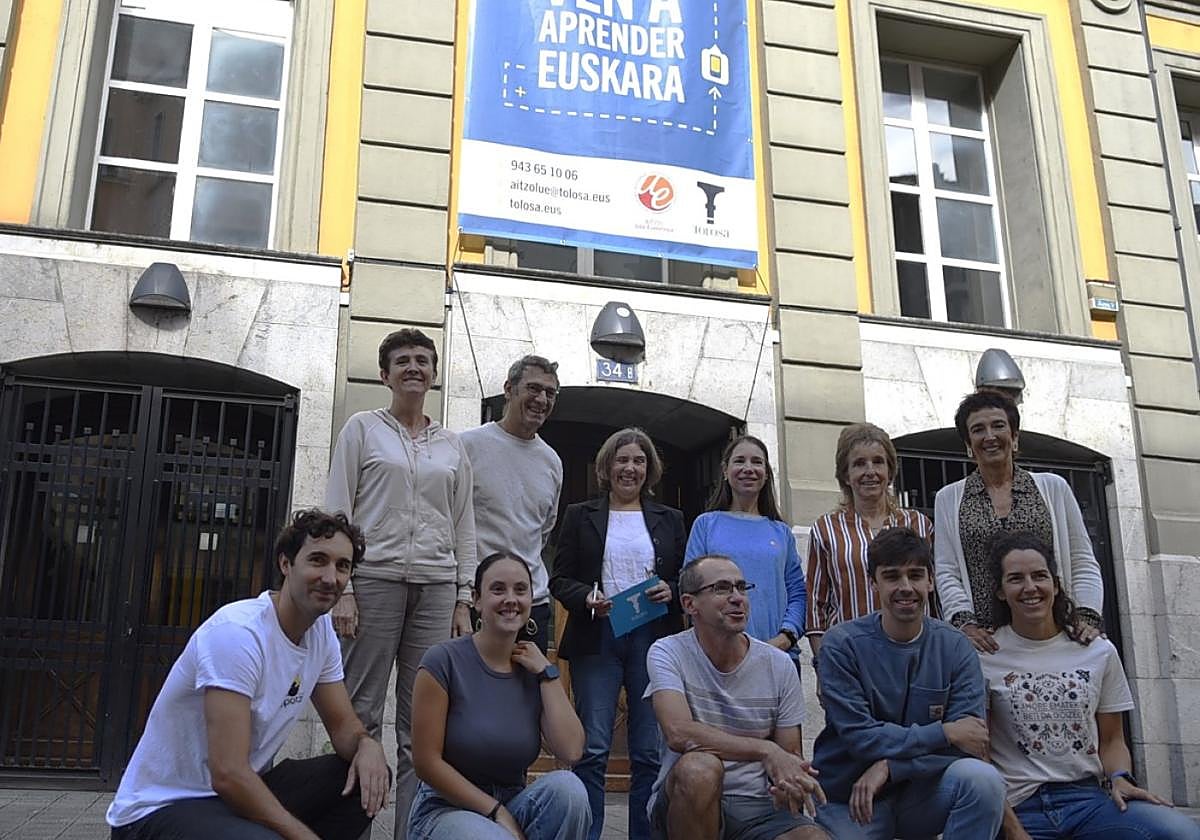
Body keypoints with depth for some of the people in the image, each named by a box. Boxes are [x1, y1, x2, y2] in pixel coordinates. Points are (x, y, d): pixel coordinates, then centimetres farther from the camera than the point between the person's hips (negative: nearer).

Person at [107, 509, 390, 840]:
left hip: (241, 791, 8)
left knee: (369, 777, -4)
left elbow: (343, 726, 9)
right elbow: (228, 774, -29)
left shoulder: (322, 632, 1)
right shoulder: (238, 632, -24)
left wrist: (367, 745, -16)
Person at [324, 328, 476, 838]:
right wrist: (342, 590, -8)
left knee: (422, 723, 3)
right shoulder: (362, 428, 7)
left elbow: (464, 526, 14)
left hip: (436, 588, 3)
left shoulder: (452, 446, 15)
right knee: (361, 715, -3)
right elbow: (337, 510, 1)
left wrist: (463, 600, 7)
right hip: (374, 580, -3)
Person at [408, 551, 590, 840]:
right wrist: (496, 812, -14)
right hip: (448, 808, -5)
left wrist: (547, 672, -9)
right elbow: (427, 762, -12)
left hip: (514, 805, 6)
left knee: (567, 786, -26)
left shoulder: (533, 671, 3)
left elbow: (570, 752, -12)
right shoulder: (444, 661, -10)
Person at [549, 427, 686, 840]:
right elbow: (560, 579, 7)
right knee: (592, 748, -5)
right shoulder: (581, 516, 12)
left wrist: (670, 591, -6)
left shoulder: (669, 519, 16)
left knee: (650, 751, 1)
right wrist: (588, 598, -12)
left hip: (653, 638, 2)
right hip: (596, 637, -1)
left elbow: (687, 580, 15)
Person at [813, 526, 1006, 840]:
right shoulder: (842, 645, -10)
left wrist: (889, 767, -22)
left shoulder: (956, 648, -4)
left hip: (924, 793, 2)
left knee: (982, 777, -26)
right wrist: (943, 732, -19)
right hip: (850, 797, -1)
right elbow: (858, 737, -16)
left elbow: (969, 740, -12)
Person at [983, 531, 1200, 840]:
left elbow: (1111, 740, 17)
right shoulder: (984, 658, 0)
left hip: (1088, 799, 4)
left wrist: (1119, 779, -5)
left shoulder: (1099, 652, 11)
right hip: (1018, 808, -4)